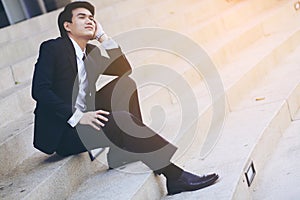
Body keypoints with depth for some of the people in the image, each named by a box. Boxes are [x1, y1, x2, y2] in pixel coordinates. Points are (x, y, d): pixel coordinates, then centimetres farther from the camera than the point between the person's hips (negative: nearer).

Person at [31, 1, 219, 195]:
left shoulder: (90, 52, 15)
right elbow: (39, 90, -19)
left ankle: (122, 150, -10)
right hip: (62, 132, -8)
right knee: (122, 119, -28)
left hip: (84, 120, 8)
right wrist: (78, 116, -27)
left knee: (125, 83, -5)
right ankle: (175, 176, -28)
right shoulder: (52, 48, -7)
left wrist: (102, 36, 4)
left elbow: (124, 69, 11)